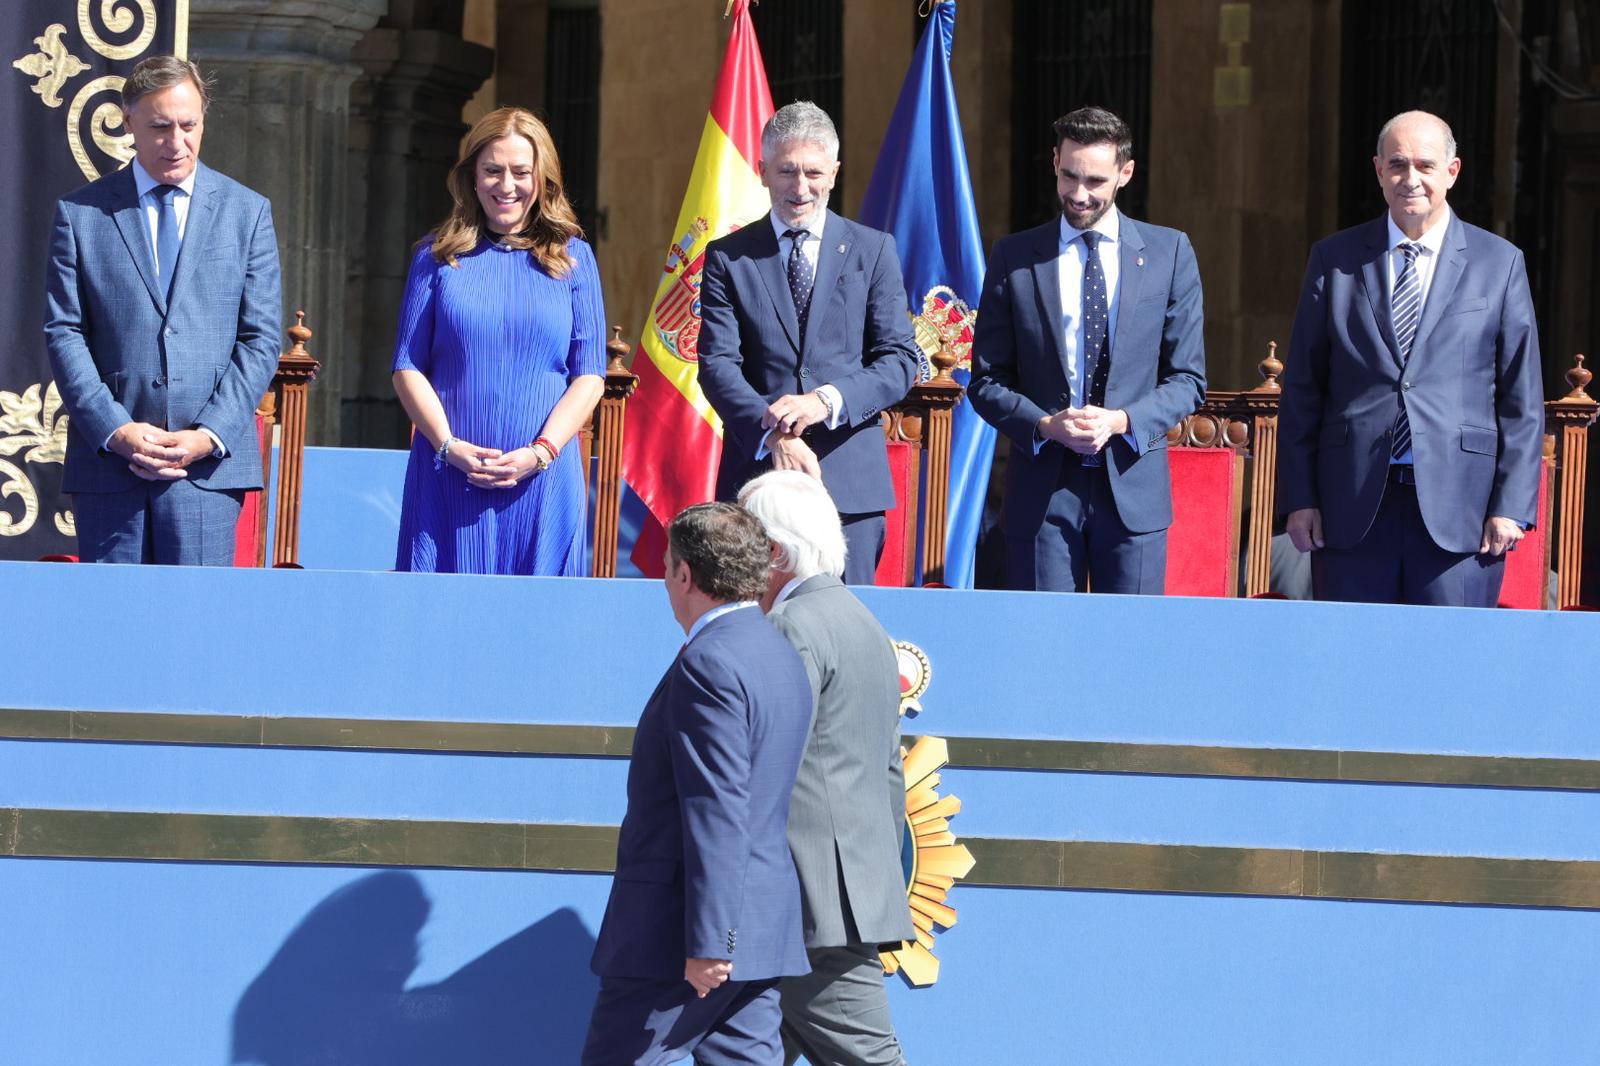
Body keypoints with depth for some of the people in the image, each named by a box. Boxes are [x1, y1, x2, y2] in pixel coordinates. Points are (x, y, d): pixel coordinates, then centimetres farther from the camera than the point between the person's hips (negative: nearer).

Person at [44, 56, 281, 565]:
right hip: (107, 459, 0)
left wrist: (209, 436, -7)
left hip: (211, 460, 0)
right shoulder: (80, 214, 9)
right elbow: (64, 333, 3)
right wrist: (114, 430, -10)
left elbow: (261, 339, 6)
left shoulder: (247, 212, 11)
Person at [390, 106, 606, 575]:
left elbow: (590, 375, 3)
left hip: (543, 479, 0)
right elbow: (407, 366, 5)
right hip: (448, 479, 0)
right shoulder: (439, 256, 9)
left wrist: (540, 452, -11)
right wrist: (449, 446, -10)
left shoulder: (572, 258, 8)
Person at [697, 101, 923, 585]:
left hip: (850, 482, 0)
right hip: (757, 471, 0)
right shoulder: (727, 257, 8)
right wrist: (774, 436, -17)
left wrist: (828, 400, -14)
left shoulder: (873, 250, 9)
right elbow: (717, 363, -2)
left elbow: (901, 359, 3)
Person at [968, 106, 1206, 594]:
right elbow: (987, 380, 6)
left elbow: (1188, 378, 6)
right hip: (1042, 490, 0)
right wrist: (1044, 425, -13)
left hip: (1134, 486, 0)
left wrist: (1122, 421, -11)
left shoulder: (1169, 253, 6)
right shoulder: (1015, 257, 6)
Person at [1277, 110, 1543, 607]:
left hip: (1458, 509, -1)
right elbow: (1302, 388, 9)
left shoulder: (1499, 263, 7)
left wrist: (1512, 506, -2)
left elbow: (1522, 397, 5)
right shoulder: (1334, 260, 9)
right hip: (1354, 506, 1)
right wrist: (1299, 497, 2)